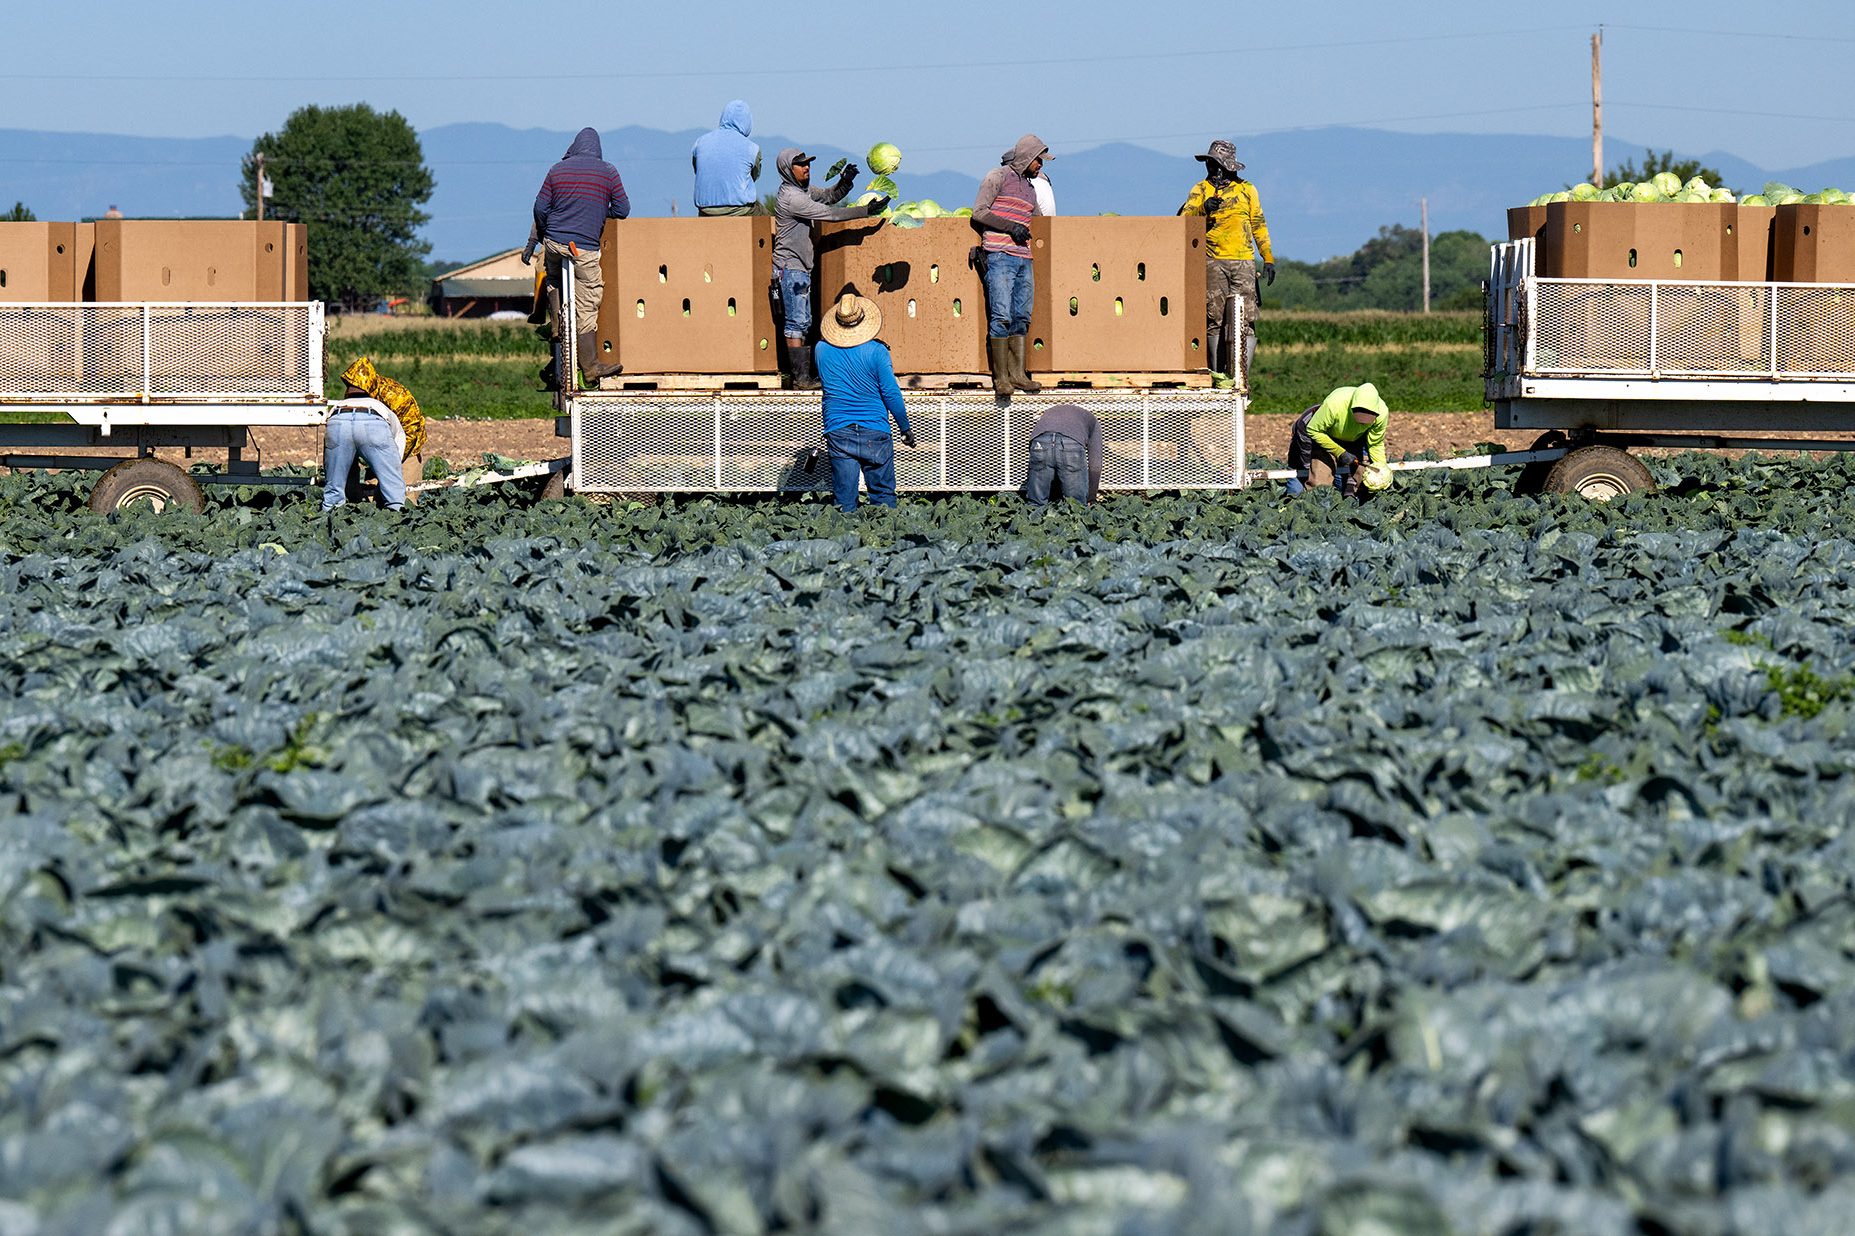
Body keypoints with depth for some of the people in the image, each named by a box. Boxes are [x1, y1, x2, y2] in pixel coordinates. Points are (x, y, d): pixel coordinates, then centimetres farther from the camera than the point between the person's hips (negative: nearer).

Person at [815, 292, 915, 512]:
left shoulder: (822, 349, -1)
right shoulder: (876, 351, -10)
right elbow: (891, 393, -9)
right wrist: (905, 428, 2)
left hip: (837, 432, 2)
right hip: (874, 432, -2)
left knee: (844, 501, 4)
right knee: (883, 495, 7)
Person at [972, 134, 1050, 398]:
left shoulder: (1030, 187, 22)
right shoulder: (999, 177, 0)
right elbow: (979, 211, -8)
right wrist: (1010, 227, -13)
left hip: (1024, 259, 8)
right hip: (1000, 257, -8)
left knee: (1022, 317, 4)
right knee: (1001, 317, -11)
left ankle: (1017, 374, 7)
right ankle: (1000, 378, -10)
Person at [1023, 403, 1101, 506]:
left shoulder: (1049, 412, 44)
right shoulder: (1092, 420, 36)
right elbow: (1095, 466, 26)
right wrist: (1091, 499, 35)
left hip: (1040, 443, 3)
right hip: (1071, 445, -3)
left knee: (1036, 504, 11)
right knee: (1076, 506, 11)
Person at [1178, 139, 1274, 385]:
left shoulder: (1246, 189, 13)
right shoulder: (1200, 190, 10)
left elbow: (1259, 225, 16)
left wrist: (1268, 259, 9)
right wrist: (1203, 209, -22)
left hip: (1244, 262, 0)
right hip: (1213, 262, 0)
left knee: (1246, 320, -8)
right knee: (1214, 318, -2)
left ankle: (1241, 375, -8)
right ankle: (1216, 373, 4)